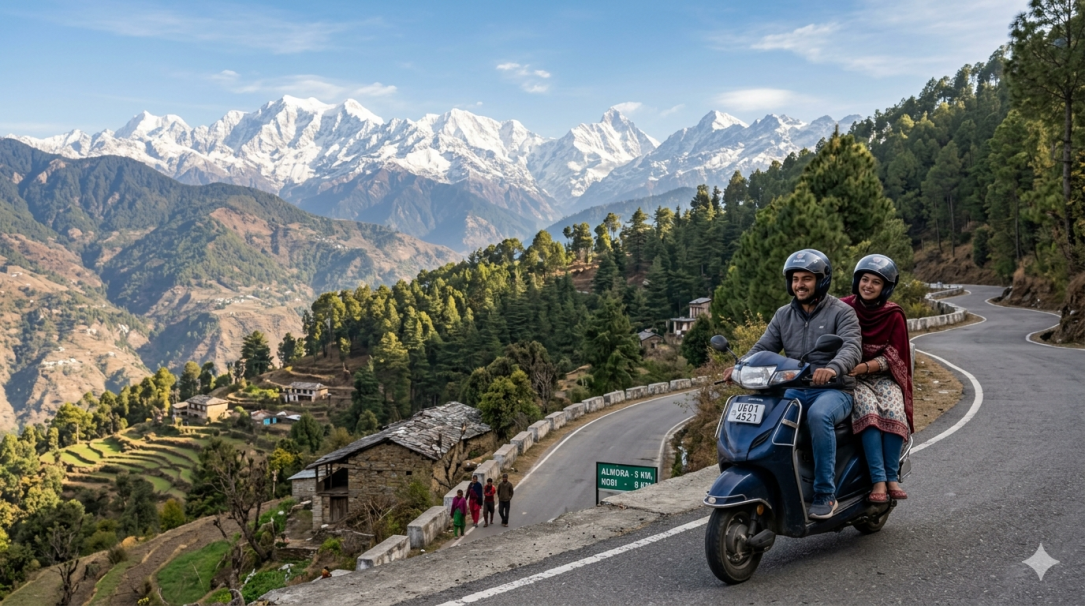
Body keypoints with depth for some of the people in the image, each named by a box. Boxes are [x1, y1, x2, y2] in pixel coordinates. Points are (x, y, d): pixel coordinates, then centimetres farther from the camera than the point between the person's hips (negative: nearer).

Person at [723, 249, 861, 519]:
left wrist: (832, 369, -42)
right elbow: (763, 347, 4)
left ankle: (825, 494, -27)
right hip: (795, 390, 5)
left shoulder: (841, 312, -2)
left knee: (818, 415, -37)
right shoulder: (783, 315, 14)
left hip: (834, 390, -5)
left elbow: (852, 347, -19)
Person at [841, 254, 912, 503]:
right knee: (868, 409, -31)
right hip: (849, 377, -1)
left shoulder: (893, 315, 2)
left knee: (894, 410, -29)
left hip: (882, 377, 1)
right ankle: (878, 480, -31)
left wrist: (864, 367, -19)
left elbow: (894, 357, -3)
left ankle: (892, 476, -17)